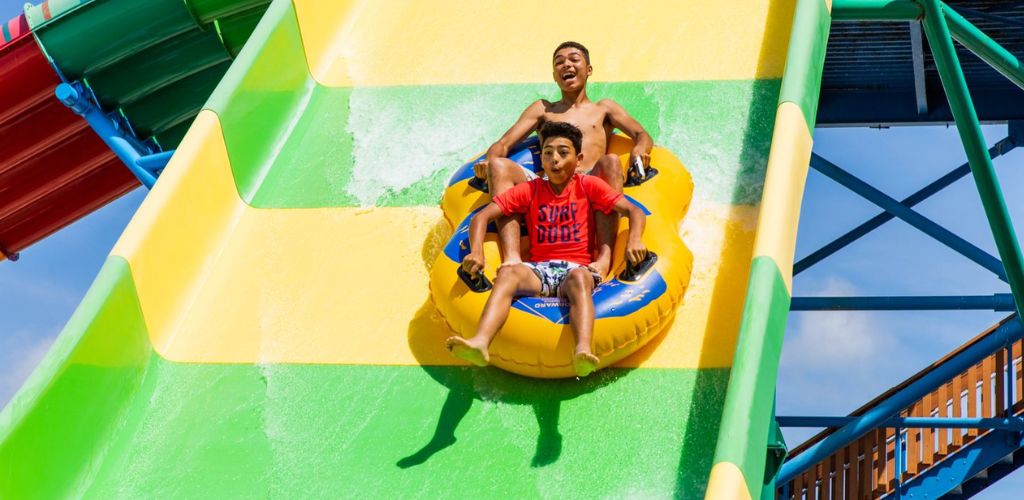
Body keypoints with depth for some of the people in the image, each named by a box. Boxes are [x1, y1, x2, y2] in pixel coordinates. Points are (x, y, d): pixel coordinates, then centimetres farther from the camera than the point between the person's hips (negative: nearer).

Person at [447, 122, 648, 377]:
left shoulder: (588, 186, 10)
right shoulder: (530, 190, 13)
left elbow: (635, 212, 4)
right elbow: (482, 216, 6)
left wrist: (634, 241, -18)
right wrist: (476, 253, -13)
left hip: (576, 268, -1)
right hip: (538, 269, 2)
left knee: (579, 278, -38)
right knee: (508, 272, -32)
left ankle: (583, 351, -63)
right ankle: (480, 343, -54)